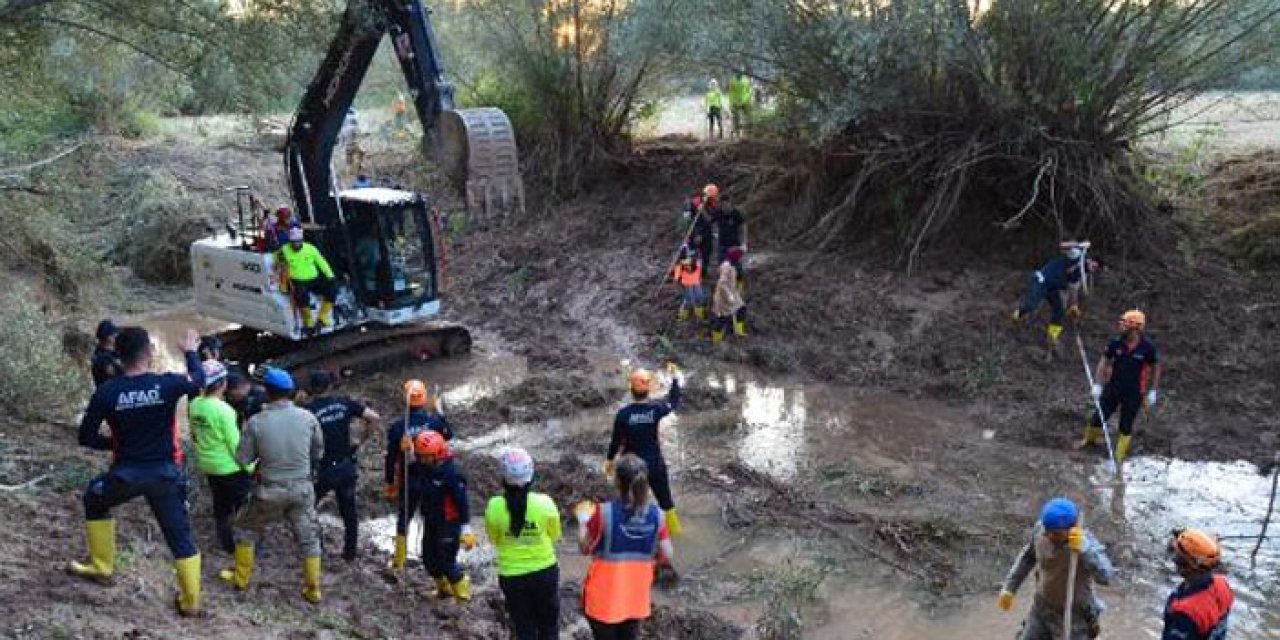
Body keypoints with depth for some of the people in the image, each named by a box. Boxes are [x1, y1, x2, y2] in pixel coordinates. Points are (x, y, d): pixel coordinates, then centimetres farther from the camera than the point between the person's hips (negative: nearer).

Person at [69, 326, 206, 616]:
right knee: (180, 535, 11)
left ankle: (101, 567, 34)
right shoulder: (168, 384, -12)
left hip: (126, 473, 0)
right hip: (165, 472, 0)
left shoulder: (106, 392, -11)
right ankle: (191, 601, 16)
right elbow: (198, 378, 10)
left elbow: (86, 437, -2)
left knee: (94, 501, 31)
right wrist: (190, 351, 28)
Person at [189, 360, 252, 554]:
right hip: (230, 467, -7)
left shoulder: (194, 405, -4)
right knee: (244, 508, 9)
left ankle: (227, 544, 30)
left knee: (220, 507, 19)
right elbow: (235, 444, -19)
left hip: (208, 465, 7)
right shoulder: (223, 409, -24)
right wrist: (249, 466, -8)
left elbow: (195, 434, 7)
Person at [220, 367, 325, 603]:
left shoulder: (256, 422, -13)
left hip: (270, 490, -2)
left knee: (246, 529, 23)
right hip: (302, 487, 2)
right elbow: (318, 451, 6)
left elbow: (242, 459, -5)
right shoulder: (307, 417, -7)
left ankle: (241, 578, 35)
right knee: (308, 538, 16)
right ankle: (313, 590, 21)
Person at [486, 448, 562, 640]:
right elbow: (554, 535, -1)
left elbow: (495, 539, 0)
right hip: (545, 571, 0)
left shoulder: (494, 506, -16)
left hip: (512, 576, 0)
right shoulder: (544, 503, -17)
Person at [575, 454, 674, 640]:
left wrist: (582, 520, 8)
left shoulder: (604, 512, -21)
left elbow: (585, 548, -8)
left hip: (604, 596, -3)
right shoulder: (656, 515, -11)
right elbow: (667, 556, -6)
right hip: (636, 596, 3)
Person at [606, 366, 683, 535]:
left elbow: (616, 440, -7)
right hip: (655, 463, 1)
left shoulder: (623, 413, -16)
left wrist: (609, 459, 9)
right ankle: (673, 528, 34)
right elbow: (674, 402, 5)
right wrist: (675, 378, 15)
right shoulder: (655, 408, -15)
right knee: (664, 498, 19)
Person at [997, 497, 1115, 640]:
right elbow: (1028, 556, 6)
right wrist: (1009, 587, 9)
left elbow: (1105, 577, -43)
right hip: (1042, 609, 5)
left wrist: (1084, 549, -55)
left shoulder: (1087, 543, -28)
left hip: (1075, 616, -5)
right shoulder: (1041, 530, -14)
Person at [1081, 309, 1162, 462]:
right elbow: (1104, 362, -2)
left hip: (1134, 392, -2)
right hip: (1113, 387, 2)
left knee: (1126, 425, 9)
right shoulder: (1116, 342, -12)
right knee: (1099, 416, 12)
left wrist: (1153, 391, -1)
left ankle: (1120, 455, 27)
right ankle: (1089, 438, 40)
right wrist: (1097, 384, -6)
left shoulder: (1147, 347, -16)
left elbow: (1155, 368, -1)